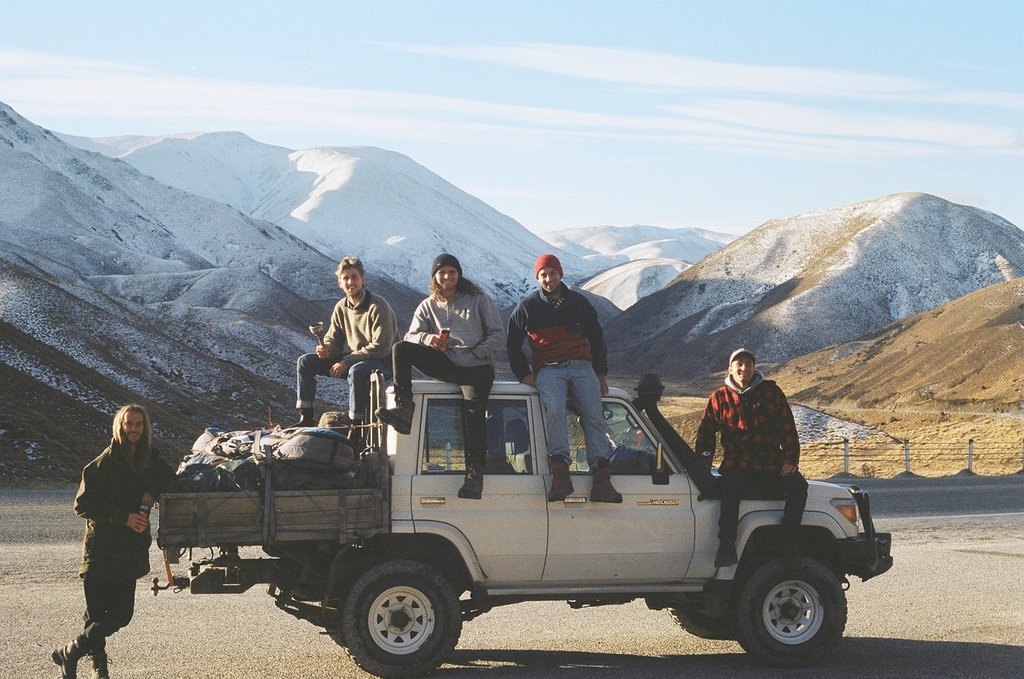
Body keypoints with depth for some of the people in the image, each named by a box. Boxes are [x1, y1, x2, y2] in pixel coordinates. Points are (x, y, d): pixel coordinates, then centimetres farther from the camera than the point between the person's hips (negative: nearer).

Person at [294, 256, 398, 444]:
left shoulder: (378, 306, -18)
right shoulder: (341, 308, 4)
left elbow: (381, 347, -24)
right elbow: (333, 339, 10)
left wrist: (347, 362, -25)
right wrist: (326, 349, -16)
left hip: (381, 360, -7)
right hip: (351, 359, 7)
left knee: (356, 370, -41)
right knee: (305, 362, -5)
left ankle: (357, 426, -31)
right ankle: (305, 417, -6)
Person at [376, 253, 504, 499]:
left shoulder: (478, 299, 10)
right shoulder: (428, 306, 17)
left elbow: (498, 335, 5)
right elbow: (411, 336, 4)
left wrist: (476, 354, -11)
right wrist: (428, 338, -19)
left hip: (477, 366, -3)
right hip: (445, 365, 3)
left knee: (473, 408, -29)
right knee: (400, 349, -18)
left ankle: (475, 472, -32)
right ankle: (404, 408, -29)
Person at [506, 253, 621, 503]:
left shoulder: (579, 303, 16)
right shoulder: (527, 307, 11)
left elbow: (596, 338, 26)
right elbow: (512, 344, 18)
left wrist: (601, 372, 17)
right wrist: (524, 374, 6)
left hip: (582, 366, 2)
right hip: (548, 370, -2)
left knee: (594, 415, -19)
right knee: (554, 409, -32)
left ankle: (601, 478, -27)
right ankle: (560, 472, -40)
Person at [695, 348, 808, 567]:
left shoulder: (770, 391, 11)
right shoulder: (720, 397, 11)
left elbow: (788, 427, 9)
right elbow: (705, 432, 15)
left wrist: (791, 459, -2)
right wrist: (704, 465, 4)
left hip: (772, 465, 2)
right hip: (738, 467, -1)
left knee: (798, 485, -25)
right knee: (730, 487, -35)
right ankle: (726, 546, -35)